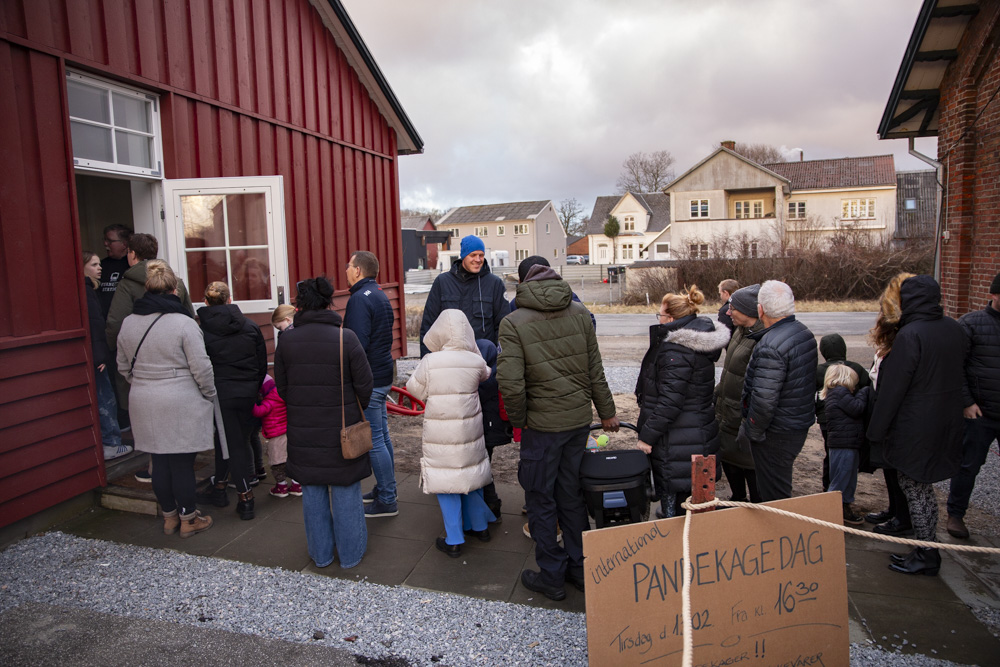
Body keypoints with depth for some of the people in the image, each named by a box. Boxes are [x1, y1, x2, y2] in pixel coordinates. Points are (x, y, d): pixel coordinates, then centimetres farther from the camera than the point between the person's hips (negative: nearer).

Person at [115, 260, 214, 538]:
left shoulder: (128, 323, 5)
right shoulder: (184, 323, -14)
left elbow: (124, 366, 14)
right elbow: (201, 369, -13)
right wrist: (210, 398, 0)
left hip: (145, 406, 6)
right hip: (181, 405, -6)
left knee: (159, 462, 15)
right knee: (182, 464, 4)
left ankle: (170, 517, 29)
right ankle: (188, 520, 17)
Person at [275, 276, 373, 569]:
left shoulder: (287, 340, -5)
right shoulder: (345, 338, -14)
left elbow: (282, 387, 1)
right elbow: (364, 385, -11)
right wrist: (355, 411, 8)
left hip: (303, 431, 3)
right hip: (342, 430, -2)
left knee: (312, 492, 16)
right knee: (346, 491, 11)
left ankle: (320, 554, 29)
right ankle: (350, 553, 23)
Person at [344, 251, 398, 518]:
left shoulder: (360, 298, -17)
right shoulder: (379, 295, 15)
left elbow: (357, 344, -24)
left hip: (368, 380, -10)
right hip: (382, 376, 10)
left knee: (374, 440, -3)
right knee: (382, 435, 18)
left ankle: (387, 501, 5)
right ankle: (385, 488, 30)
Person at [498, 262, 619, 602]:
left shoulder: (514, 322, -12)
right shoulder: (579, 313, 1)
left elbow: (510, 383, -20)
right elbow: (595, 370, 5)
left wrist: (519, 419, -4)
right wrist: (606, 412, 15)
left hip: (542, 424, -5)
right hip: (580, 419, 5)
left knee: (541, 500, 11)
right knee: (573, 495, 18)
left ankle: (552, 576, 22)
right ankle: (580, 569, 31)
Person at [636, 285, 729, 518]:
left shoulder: (675, 351, -25)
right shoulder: (698, 342, 6)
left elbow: (670, 401, -27)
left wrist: (648, 435, -19)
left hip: (676, 437, -10)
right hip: (700, 429, 10)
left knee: (670, 488, 6)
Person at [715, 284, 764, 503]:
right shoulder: (740, 331, 7)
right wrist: (718, 393, 21)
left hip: (745, 417, -10)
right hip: (727, 412, 10)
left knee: (749, 465, 6)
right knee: (727, 457, 22)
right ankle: (738, 500, 42)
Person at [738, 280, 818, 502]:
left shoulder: (771, 347, -27)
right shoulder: (805, 333, 5)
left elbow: (764, 400, -28)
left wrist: (750, 432, -14)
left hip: (776, 434, -9)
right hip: (800, 425, 9)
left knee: (773, 495, 6)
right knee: (782, 487, 23)